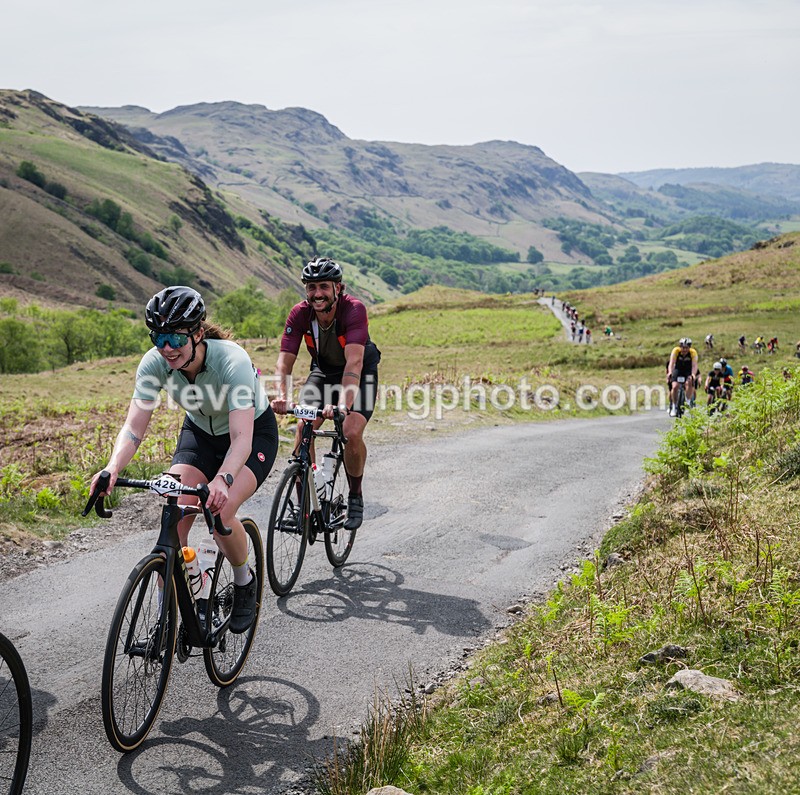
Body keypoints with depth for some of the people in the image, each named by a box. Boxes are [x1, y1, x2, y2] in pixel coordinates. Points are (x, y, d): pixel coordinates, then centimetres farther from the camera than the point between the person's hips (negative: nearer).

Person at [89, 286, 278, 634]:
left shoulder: (232, 361, -35)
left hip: (255, 432, -4)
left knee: (220, 511, -27)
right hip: (200, 432, 4)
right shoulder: (154, 362, -23)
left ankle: (244, 583, 4)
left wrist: (223, 479, -59)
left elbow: (242, 438, -41)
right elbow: (134, 427, -24)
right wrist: (112, 468, -44)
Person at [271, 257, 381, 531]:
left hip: (360, 375, -3)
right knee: (303, 428, -18)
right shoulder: (300, 313, -20)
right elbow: (284, 360, -25)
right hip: (323, 372, 3)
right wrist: (281, 397, -44)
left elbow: (354, 362, -42)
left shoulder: (354, 310, -31)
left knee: (352, 434, -24)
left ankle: (355, 496, 2)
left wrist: (343, 404, -56)